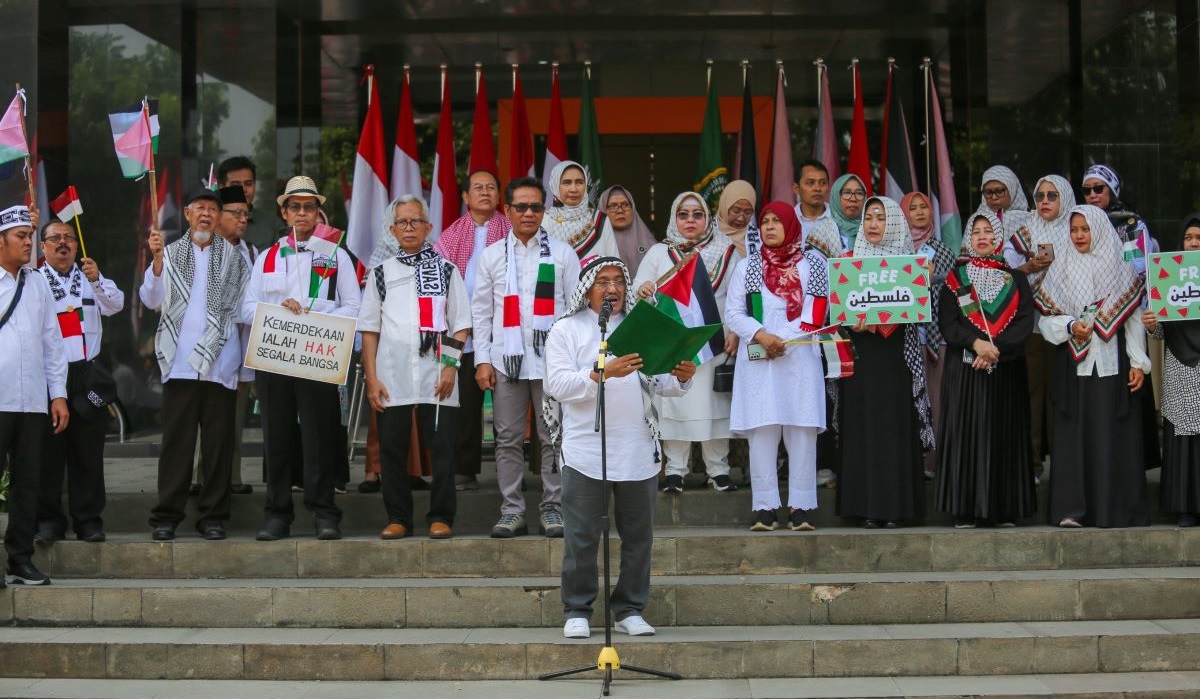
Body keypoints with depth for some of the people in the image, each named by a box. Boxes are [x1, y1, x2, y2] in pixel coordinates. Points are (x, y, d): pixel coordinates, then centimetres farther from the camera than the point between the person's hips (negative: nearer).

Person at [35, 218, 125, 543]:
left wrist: (96, 280, -19)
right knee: (48, 450, -1)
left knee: (88, 450, 2)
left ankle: (88, 519, 9)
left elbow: (115, 305, -1)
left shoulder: (91, 278, 14)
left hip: (87, 373, 2)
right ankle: (49, 519, 7)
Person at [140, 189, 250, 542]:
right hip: (180, 363, -1)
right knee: (176, 441, -1)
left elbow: (243, 307, 10)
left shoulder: (233, 257, 10)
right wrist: (157, 259, -16)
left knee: (218, 443, 3)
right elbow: (151, 299, -2)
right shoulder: (170, 254, 9)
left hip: (220, 364, 1)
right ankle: (166, 516, 5)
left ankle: (213, 516, 10)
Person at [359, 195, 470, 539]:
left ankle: (441, 517, 6)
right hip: (391, 378, 1)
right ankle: (398, 518, 12)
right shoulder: (381, 273, 13)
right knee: (392, 449, 2)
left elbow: (460, 325, 7)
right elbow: (369, 329, 11)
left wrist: (451, 366, -5)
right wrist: (371, 379, 2)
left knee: (442, 448, -3)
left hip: (436, 377, -1)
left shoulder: (446, 269, 10)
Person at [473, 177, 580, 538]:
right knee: (508, 439, 4)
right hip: (506, 359, 1)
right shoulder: (492, 255, 10)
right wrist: (482, 360, 1)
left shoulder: (562, 253, 7)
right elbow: (481, 311, 9)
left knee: (553, 437, 2)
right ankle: (512, 511, 10)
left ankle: (552, 508, 10)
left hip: (552, 359, -1)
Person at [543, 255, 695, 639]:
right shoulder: (566, 330, 4)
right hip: (585, 448, -3)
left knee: (638, 534, 7)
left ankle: (630, 609, 17)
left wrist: (680, 378, -11)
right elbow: (558, 385, -9)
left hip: (638, 448, 4)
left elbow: (658, 383, 11)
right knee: (582, 537, 0)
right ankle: (577, 611, 10)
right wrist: (603, 373, -21)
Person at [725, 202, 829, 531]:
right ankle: (765, 507, -4)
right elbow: (733, 312, 7)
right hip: (758, 361, 1)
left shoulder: (812, 265, 11)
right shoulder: (746, 267, 15)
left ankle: (801, 507, -3)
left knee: (802, 431, -5)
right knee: (762, 432, -5)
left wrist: (785, 340, -11)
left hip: (800, 359, -1)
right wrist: (761, 336, -10)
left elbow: (816, 313, 2)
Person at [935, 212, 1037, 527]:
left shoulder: (1015, 279, 11)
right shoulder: (955, 278, 8)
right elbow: (947, 323, -2)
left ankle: (1004, 510, 3)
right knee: (966, 432, -4)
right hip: (964, 370, -1)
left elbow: (1026, 321, -1)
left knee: (1005, 434, 0)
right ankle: (964, 510, -3)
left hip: (1006, 369, 1)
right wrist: (975, 343, -18)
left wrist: (996, 348, -14)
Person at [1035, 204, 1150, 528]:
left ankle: (1116, 508, 3)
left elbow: (1134, 318, 4)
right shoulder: (1061, 268, 8)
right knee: (1073, 434, -1)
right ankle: (1071, 509, 1)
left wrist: (1138, 362, -2)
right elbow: (1045, 318, 7)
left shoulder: (1121, 268, 6)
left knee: (1114, 435, -2)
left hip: (1113, 364, -1)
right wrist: (1070, 327, -12)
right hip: (1073, 364, 1)